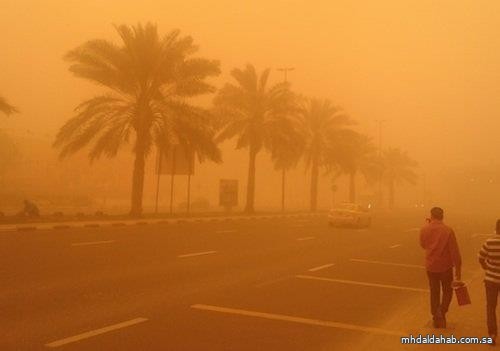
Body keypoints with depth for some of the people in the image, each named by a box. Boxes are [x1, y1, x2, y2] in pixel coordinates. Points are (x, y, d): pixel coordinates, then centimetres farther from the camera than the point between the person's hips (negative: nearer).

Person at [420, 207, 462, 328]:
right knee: (447, 291, 15)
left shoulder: (425, 229, -5)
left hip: (431, 266, 2)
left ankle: (436, 318, 20)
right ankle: (442, 311, -7)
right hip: (445, 266, -2)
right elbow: (454, 251, -13)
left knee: (434, 292, 15)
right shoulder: (448, 230, -14)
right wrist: (458, 268, -6)